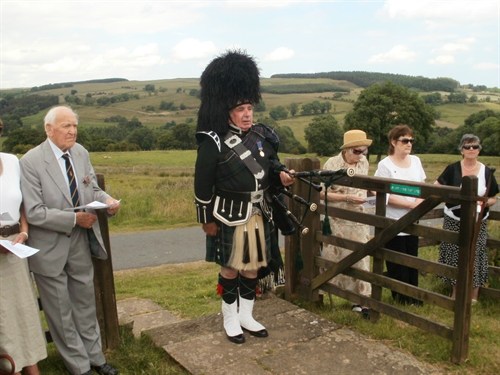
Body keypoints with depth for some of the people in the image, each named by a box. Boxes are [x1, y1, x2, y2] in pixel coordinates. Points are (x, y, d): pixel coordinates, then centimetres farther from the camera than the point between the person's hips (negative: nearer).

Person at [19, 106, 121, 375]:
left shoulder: (81, 153, -2)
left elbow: (91, 189, 7)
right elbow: (34, 212, -21)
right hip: (50, 248, -5)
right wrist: (74, 219, -23)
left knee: (85, 305, 19)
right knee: (61, 312, 12)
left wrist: (107, 200, -15)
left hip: (81, 243, 5)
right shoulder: (31, 161, -19)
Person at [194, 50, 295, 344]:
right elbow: (203, 184, -12)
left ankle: (246, 316, 33)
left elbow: (271, 167, 14)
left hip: (259, 214, 5)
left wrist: (281, 176, -9)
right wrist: (207, 220, -9)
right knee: (230, 269, 9)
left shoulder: (263, 136, 2)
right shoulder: (214, 142, -15)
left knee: (252, 267, 15)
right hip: (230, 217, -5)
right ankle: (230, 319, 28)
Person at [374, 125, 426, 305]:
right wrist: (411, 204, -17)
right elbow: (385, 196, -17)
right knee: (397, 263, 4)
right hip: (393, 223, -6)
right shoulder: (385, 165, -13)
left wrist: (419, 203, -10)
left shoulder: (415, 161, 6)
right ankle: (400, 297, 17)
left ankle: (412, 296, 23)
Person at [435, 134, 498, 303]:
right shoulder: (453, 169, -4)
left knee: (475, 256, 5)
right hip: (454, 221, 0)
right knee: (455, 256, 8)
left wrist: (485, 202, -15)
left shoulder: (486, 172, -1)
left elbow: (493, 199, 5)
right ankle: (455, 292, 26)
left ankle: (474, 296, 20)